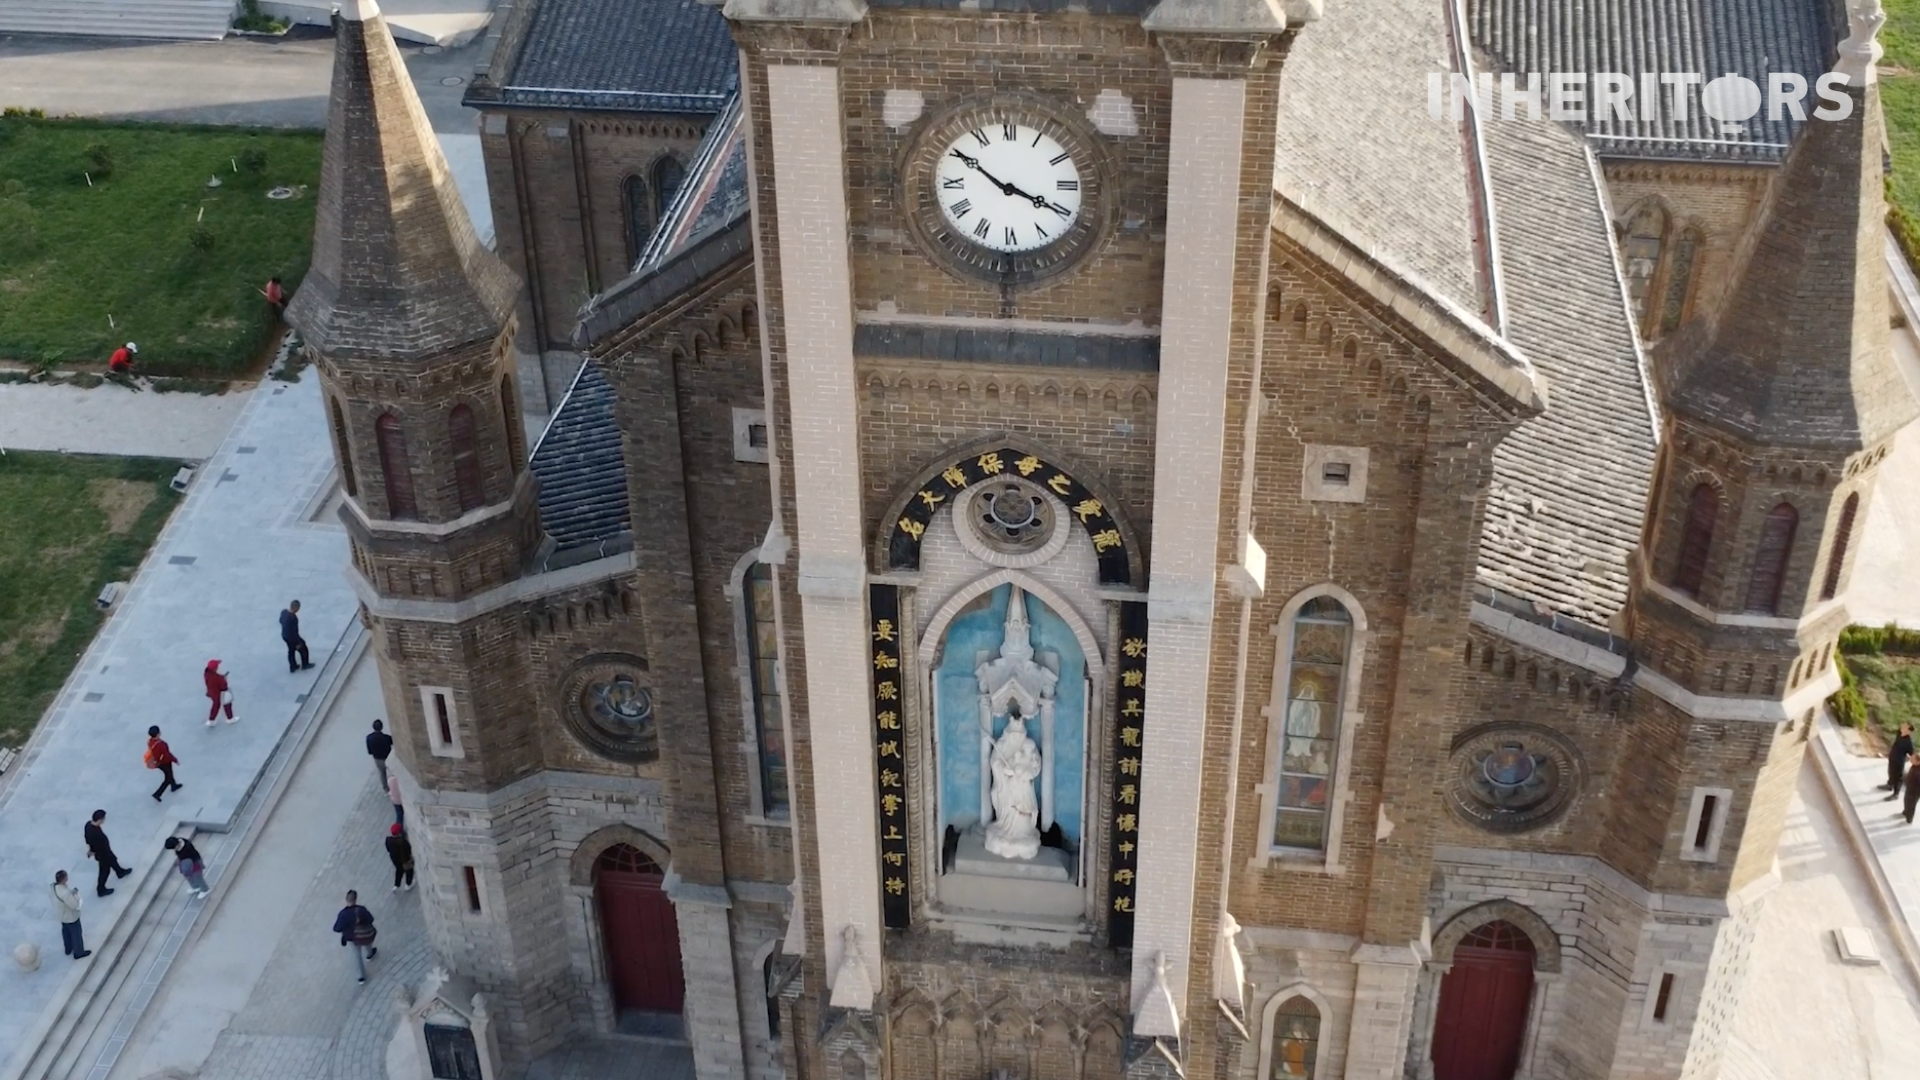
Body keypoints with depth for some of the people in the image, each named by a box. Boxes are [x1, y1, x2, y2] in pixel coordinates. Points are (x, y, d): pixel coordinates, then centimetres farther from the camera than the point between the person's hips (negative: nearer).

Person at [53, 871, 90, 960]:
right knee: (76, 934, 17)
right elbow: (74, 905, -32)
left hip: (62, 914, 8)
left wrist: (71, 892, -10)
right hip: (71, 917, -8)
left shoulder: (54, 886, -18)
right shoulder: (65, 893, -44)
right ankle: (79, 953, 39)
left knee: (66, 931, 31)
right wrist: (76, 894, -21)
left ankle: (68, 949, 54)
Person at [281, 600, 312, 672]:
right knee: (303, 649, 19)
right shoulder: (293, 618, -38)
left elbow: (281, 621, 9)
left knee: (291, 651, 29)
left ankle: (293, 667, 45)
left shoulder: (284, 612, -12)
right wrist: (298, 643, -17)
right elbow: (294, 632, -30)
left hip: (284, 635, 8)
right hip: (292, 637, -8)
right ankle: (305, 665, 39)